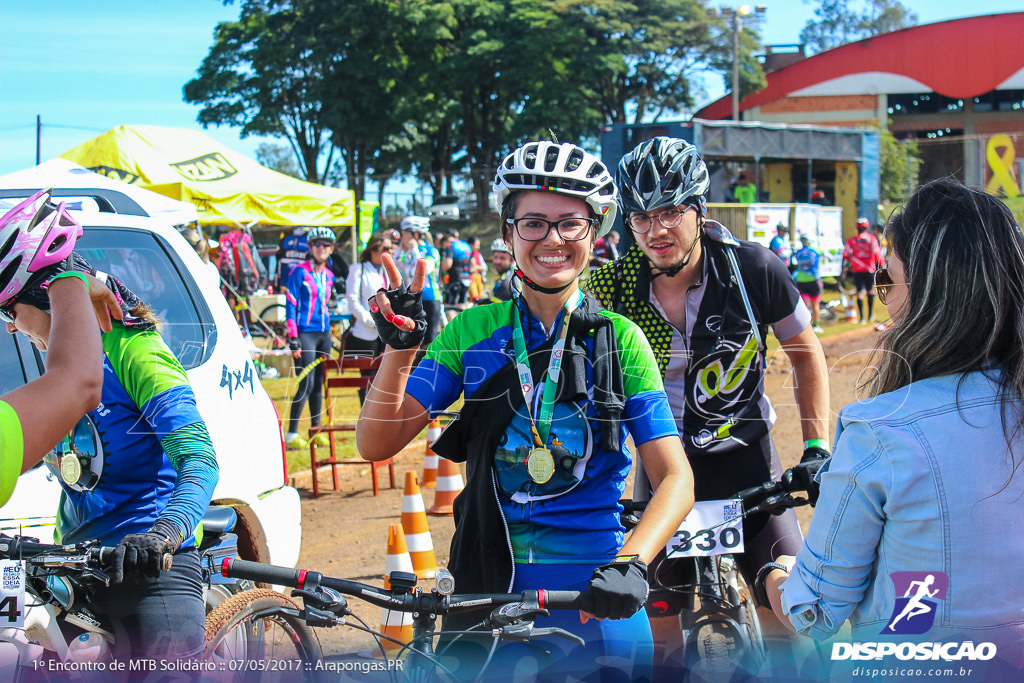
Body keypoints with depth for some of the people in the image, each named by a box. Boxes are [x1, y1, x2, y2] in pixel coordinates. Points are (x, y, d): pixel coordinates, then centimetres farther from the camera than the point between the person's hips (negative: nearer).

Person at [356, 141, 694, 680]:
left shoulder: (620, 341, -1)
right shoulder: (472, 331, 3)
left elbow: (674, 478, -7)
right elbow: (376, 443, -2)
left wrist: (629, 565, -24)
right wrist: (399, 346, -16)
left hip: (594, 594, -1)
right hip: (488, 585, 1)